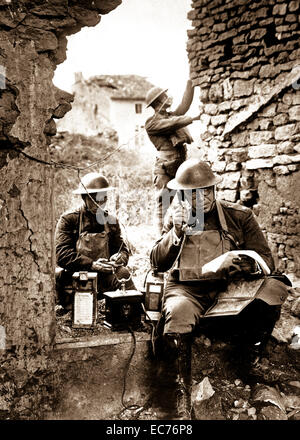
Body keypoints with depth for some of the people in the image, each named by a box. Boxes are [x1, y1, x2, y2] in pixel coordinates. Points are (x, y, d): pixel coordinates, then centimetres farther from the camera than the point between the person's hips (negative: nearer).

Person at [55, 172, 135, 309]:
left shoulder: (111, 220, 13)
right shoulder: (68, 219, -3)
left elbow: (122, 248, 12)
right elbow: (61, 253, -13)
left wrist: (119, 258, -14)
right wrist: (91, 264, -25)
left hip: (106, 281, 3)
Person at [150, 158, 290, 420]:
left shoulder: (240, 216, 8)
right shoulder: (175, 218, 12)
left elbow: (266, 262, 3)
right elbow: (158, 264, 5)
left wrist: (238, 263, -19)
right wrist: (176, 232, -11)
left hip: (229, 289, 1)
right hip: (187, 290, 0)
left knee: (275, 288, -27)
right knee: (178, 313, -36)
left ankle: (249, 364, -11)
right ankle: (182, 405, -25)